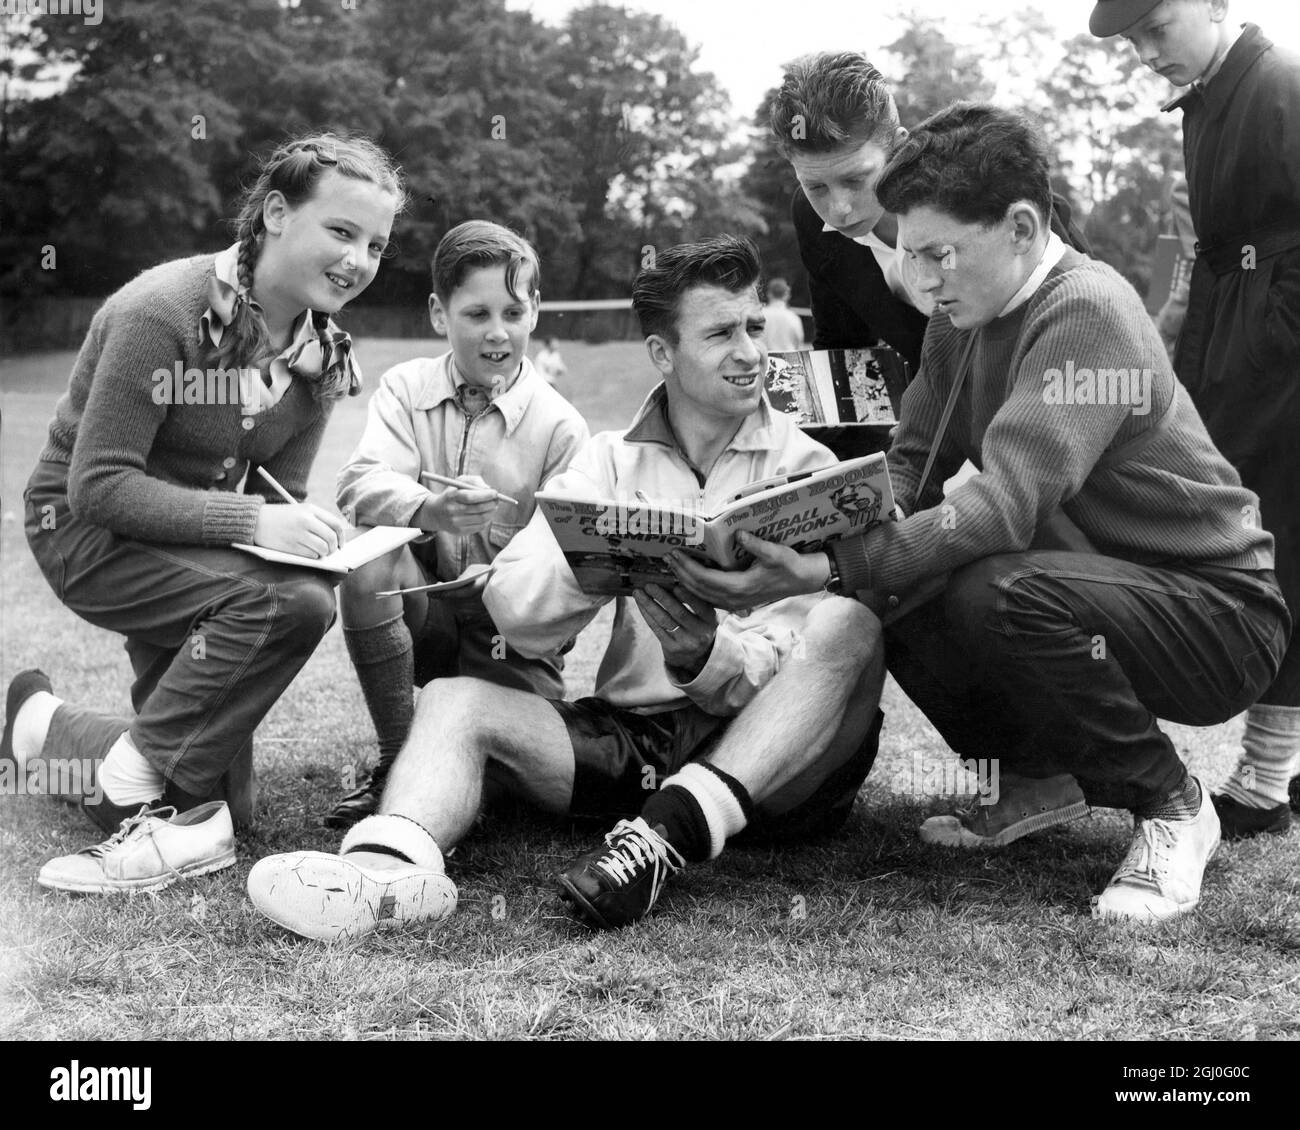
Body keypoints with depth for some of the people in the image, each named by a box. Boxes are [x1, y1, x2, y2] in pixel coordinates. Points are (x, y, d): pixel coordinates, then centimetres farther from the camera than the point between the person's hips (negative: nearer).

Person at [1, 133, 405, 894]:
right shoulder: (164, 314, -24)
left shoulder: (324, 352, -2)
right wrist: (250, 521, -36)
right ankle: (136, 792, -16)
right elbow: (95, 486, -26)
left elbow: (277, 495, 3)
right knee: (293, 600, -33)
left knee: (220, 808, 6)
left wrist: (311, 532, -20)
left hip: (193, 548, 7)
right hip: (85, 531, -7)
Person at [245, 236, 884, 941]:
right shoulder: (611, 461, 12)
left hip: (774, 752, -2)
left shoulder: (807, 467, 4)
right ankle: (389, 867, -44)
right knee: (454, 699, -14)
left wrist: (707, 656, -28)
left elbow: (793, 663, -8)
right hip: (635, 732, 3)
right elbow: (518, 613, -2)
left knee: (848, 625, -29)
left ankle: (672, 831, -42)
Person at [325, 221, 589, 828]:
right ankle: (397, 759, -15)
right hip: (422, 605, 2)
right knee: (368, 557, -32)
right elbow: (360, 482, -18)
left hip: (511, 631, -1)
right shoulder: (405, 387, 0)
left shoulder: (560, 426, -6)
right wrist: (426, 509, -39)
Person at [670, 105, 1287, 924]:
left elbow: (1007, 507, -34)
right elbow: (908, 470, 4)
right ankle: (1043, 777, 12)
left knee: (1000, 593, -34)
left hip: (1221, 611, -8)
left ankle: (1171, 806, -9)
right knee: (890, 591, -8)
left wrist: (831, 570, -39)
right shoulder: (965, 319, 4)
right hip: (1099, 579, 8)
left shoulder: (1085, 314, -24)